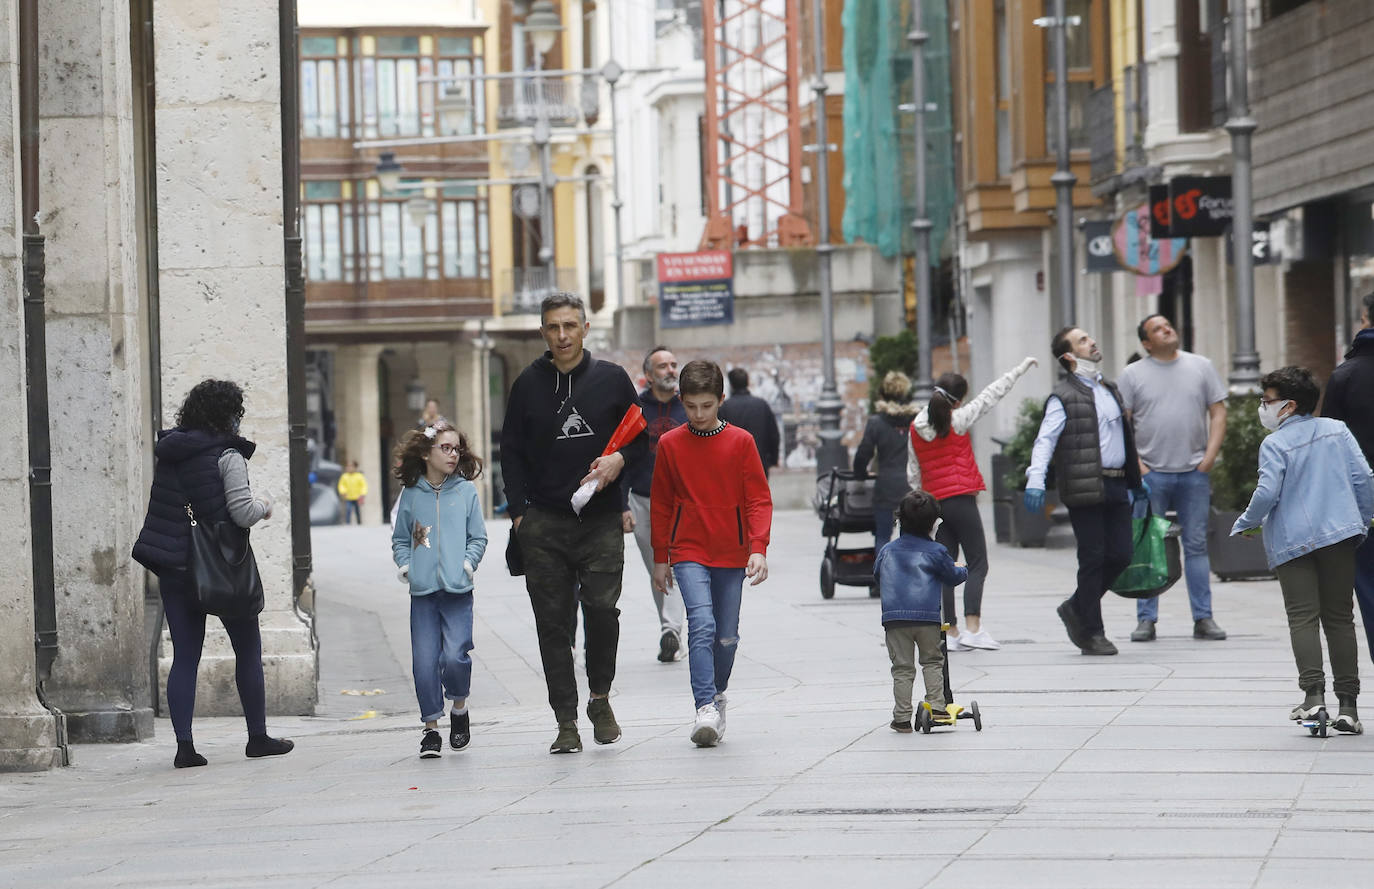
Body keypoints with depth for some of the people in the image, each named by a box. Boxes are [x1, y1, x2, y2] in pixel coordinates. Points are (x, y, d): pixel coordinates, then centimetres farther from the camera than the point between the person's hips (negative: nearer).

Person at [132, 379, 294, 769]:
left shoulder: (166, 450, 6)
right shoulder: (227, 456, -11)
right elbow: (243, 514, -17)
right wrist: (263, 504, 5)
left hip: (173, 567, 5)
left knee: (184, 656, 4)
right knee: (248, 649, 11)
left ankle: (184, 746, -3)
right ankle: (258, 737, 16)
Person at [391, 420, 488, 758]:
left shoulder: (466, 491, 4)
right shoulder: (410, 494, 7)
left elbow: (478, 536, 8)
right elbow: (400, 538, 17)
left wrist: (469, 561, -8)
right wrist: (404, 563, 1)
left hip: (458, 590, -1)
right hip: (422, 591, 1)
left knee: (454, 656, -12)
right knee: (424, 661, -2)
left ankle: (459, 708, 15)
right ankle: (431, 727, 11)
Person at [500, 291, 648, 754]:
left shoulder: (611, 379, 6)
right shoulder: (528, 384, 7)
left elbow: (642, 436, 14)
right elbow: (511, 452, 11)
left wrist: (619, 460, -8)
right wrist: (519, 514, 1)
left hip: (601, 523, -1)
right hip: (544, 525, 1)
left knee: (602, 608, -12)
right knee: (553, 623, 0)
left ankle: (600, 698, 12)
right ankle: (566, 722, 5)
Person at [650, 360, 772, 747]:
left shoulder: (741, 442, -1)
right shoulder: (670, 445, 1)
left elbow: (759, 499, 0)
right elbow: (661, 505, 9)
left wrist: (759, 548, -12)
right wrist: (660, 559, 10)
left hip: (731, 554, 1)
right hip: (688, 552, -1)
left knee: (727, 636, 7)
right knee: (702, 625, -18)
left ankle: (717, 694, 30)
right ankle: (705, 709, -24)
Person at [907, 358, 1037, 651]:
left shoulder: (915, 429, 7)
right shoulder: (958, 420, -9)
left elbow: (913, 473, 11)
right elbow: (992, 395, -2)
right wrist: (1020, 369, 6)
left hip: (934, 503, 6)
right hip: (961, 500, -6)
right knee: (977, 564, -4)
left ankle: (951, 632, 7)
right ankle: (973, 628, -16)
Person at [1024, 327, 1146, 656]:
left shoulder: (1109, 388, 20)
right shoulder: (1063, 397, -5)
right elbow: (1045, 440, -13)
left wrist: (1135, 480, 28)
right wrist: (1035, 479, -27)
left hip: (1116, 488, 7)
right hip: (1084, 489, -7)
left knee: (1120, 555, 3)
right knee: (1093, 559, -4)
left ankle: (1077, 608, 24)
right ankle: (1091, 634, 5)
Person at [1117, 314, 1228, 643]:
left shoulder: (1201, 367, 10)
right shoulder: (1133, 375, 5)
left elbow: (1218, 412, 9)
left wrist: (1210, 456, -1)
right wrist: (1135, 465, -8)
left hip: (1194, 472, 1)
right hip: (1151, 474, -1)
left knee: (1196, 545, 3)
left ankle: (1203, 618, 6)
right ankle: (1146, 620, 3)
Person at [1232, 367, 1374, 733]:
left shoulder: (1275, 445, -5)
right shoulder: (1337, 431, 9)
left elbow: (1267, 493, -14)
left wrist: (1245, 524, 4)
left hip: (1292, 541, -4)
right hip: (1339, 536, 4)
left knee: (1303, 616, -5)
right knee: (1339, 617, 7)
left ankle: (1313, 692, -23)